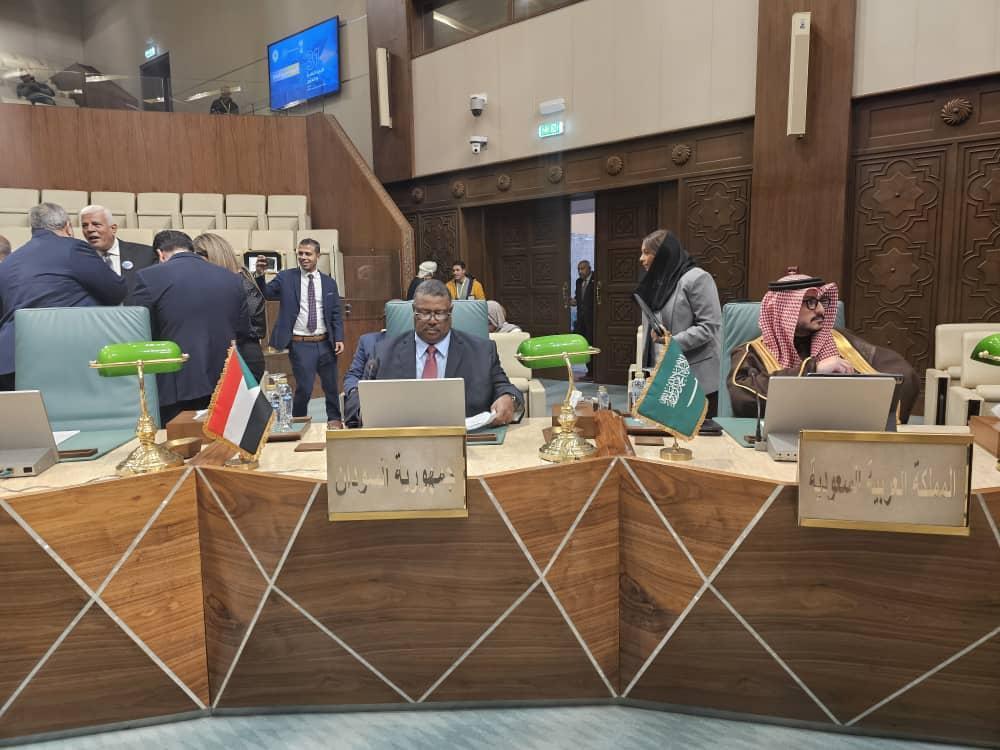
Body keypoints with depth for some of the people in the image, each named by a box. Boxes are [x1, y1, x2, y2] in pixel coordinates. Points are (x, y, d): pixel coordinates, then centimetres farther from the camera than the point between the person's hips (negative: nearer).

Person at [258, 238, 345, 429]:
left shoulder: (329, 283, 7)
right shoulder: (286, 278, 2)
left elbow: (336, 314, 7)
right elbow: (265, 293, -8)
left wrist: (339, 338, -3)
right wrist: (259, 275, -25)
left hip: (325, 343, 3)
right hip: (300, 345, -3)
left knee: (331, 385, 14)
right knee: (304, 387, -3)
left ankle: (334, 419, 34)